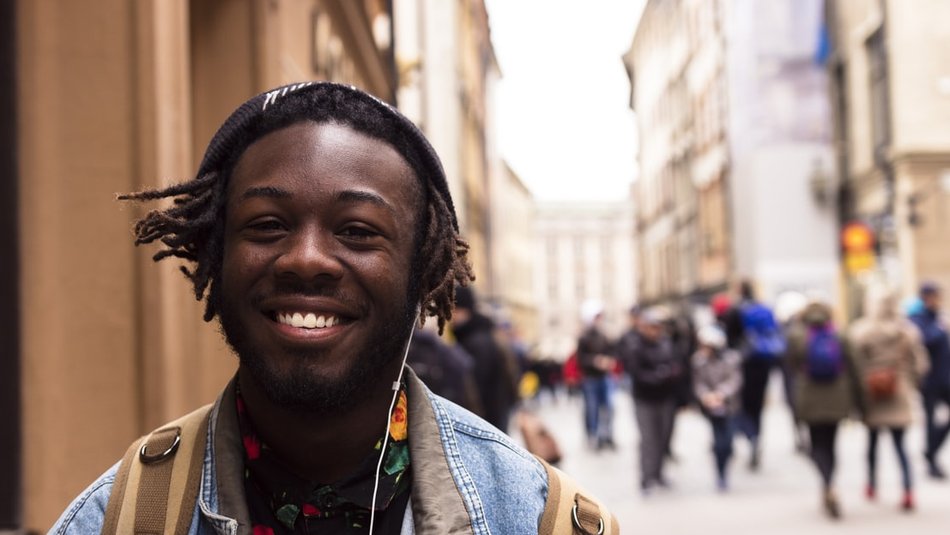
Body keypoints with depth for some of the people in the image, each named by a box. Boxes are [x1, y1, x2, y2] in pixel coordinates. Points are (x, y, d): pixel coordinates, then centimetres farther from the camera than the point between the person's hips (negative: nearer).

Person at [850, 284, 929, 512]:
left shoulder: (859, 331, -12)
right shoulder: (906, 330, -4)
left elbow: (852, 365, -14)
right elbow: (920, 363, -1)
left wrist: (858, 389, -3)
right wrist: (909, 383, 14)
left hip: (870, 395, -1)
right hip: (899, 397, 1)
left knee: (872, 440, 18)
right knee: (900, 444, 5)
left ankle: (872, 485, 30)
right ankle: (908, 491, -10)